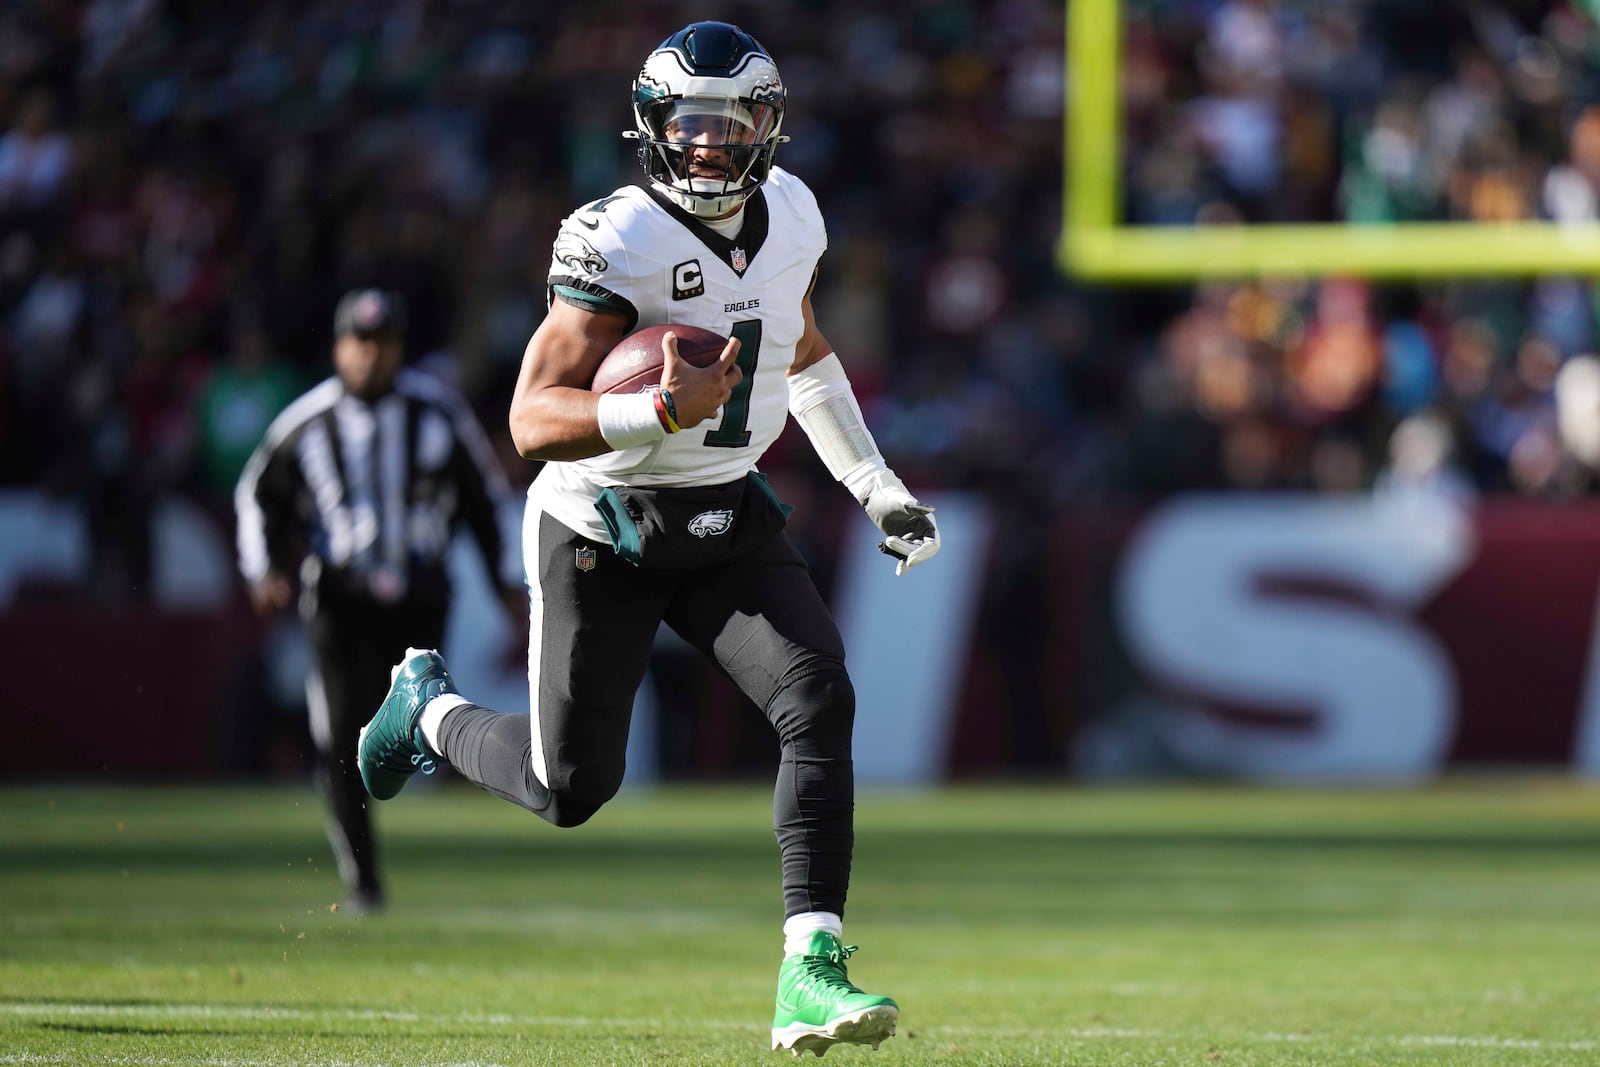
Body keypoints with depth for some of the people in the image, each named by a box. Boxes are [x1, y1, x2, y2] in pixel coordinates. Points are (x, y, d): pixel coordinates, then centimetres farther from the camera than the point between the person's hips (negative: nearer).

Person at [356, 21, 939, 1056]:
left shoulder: (789, 215, -1)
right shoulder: (621, 241, -22)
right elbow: (534, 421, -26)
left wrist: (881, 490, 17)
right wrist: (662, 412, -42)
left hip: (729, 517, 5)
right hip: (604, 528, -5)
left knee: (819, 701, -19)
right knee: (572, 789, 5)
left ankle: (810, 971, -19)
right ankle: (431, 708, 38)